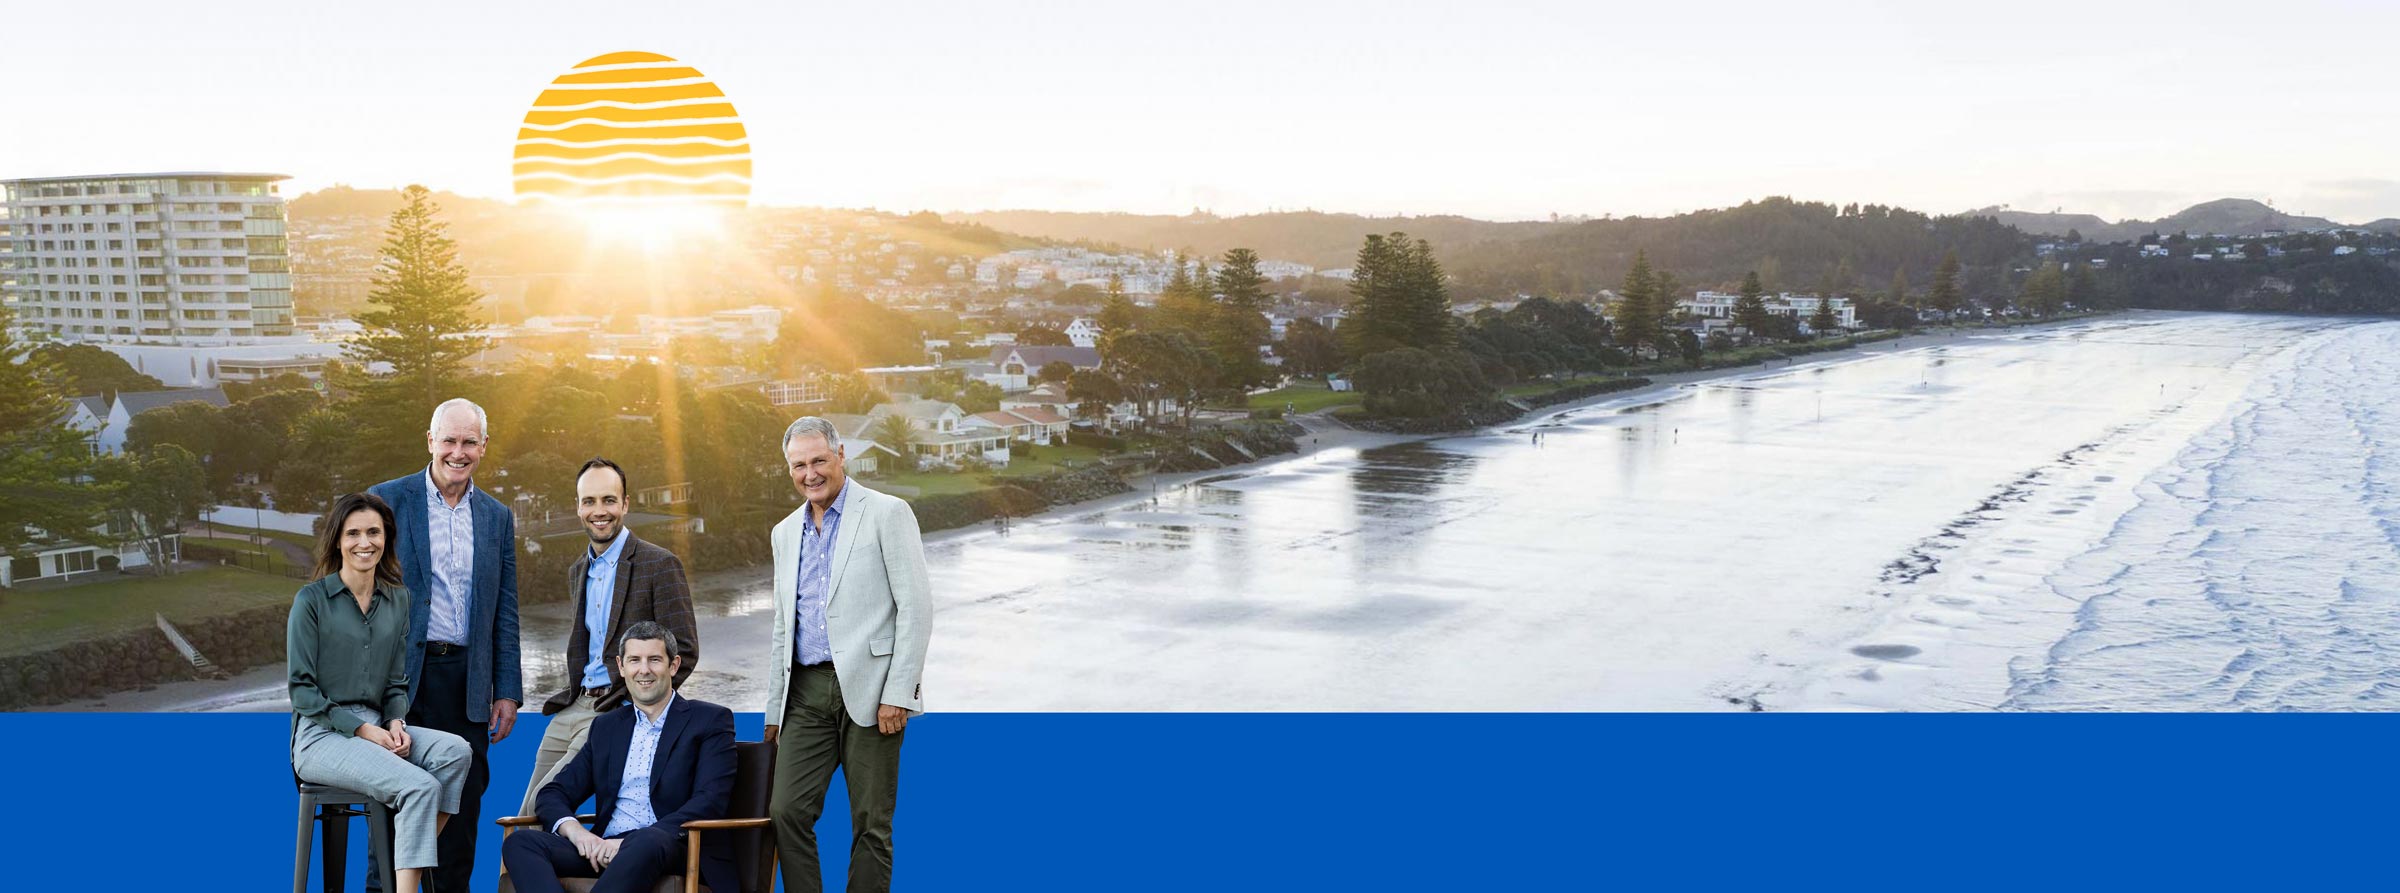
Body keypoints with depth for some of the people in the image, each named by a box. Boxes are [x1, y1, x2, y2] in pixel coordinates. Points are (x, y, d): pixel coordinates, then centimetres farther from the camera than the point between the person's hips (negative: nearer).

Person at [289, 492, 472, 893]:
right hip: (321, 735, -5)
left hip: (376, 728, 5)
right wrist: (362, 729, -15)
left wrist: (395, 723, -6)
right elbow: (302, 690, -6)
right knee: (419, 786, -29)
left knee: (455, 751, -26)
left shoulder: (398, 600, 12)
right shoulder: (311, 600, -3)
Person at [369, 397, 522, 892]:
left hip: (466, 680, 3)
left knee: (462, 804, 7)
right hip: (400, 677, -3)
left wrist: (507, 692, 6)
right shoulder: (388, 499, 1)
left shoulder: (497, 518, 11)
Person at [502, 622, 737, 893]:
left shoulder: (711, 720, 6)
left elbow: (709, 802, -7)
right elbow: (555, 792, 19)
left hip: (679, 851, -5)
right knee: (521, 842, -20)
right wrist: (574, 830, -7)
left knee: (647, 842, -40)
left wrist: (628, 842, -18)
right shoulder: (606, 726, 23)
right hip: (606, 849, 5)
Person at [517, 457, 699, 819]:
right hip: (574, 708, 8)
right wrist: (572, 693, 10)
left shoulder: (659, 564, -8)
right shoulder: (578, 571, 16)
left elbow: (684, 651, -11)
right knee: (527, 818, 4)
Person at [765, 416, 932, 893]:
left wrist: (898, 692, -14)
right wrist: (774, 708, 17)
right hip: (807, 692, 5)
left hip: (868, 690, -5)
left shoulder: (887, 513, -2)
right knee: (786, 810, -5)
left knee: (872, 824, 0)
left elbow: (916, 607, -7)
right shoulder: (786, 532, 17)